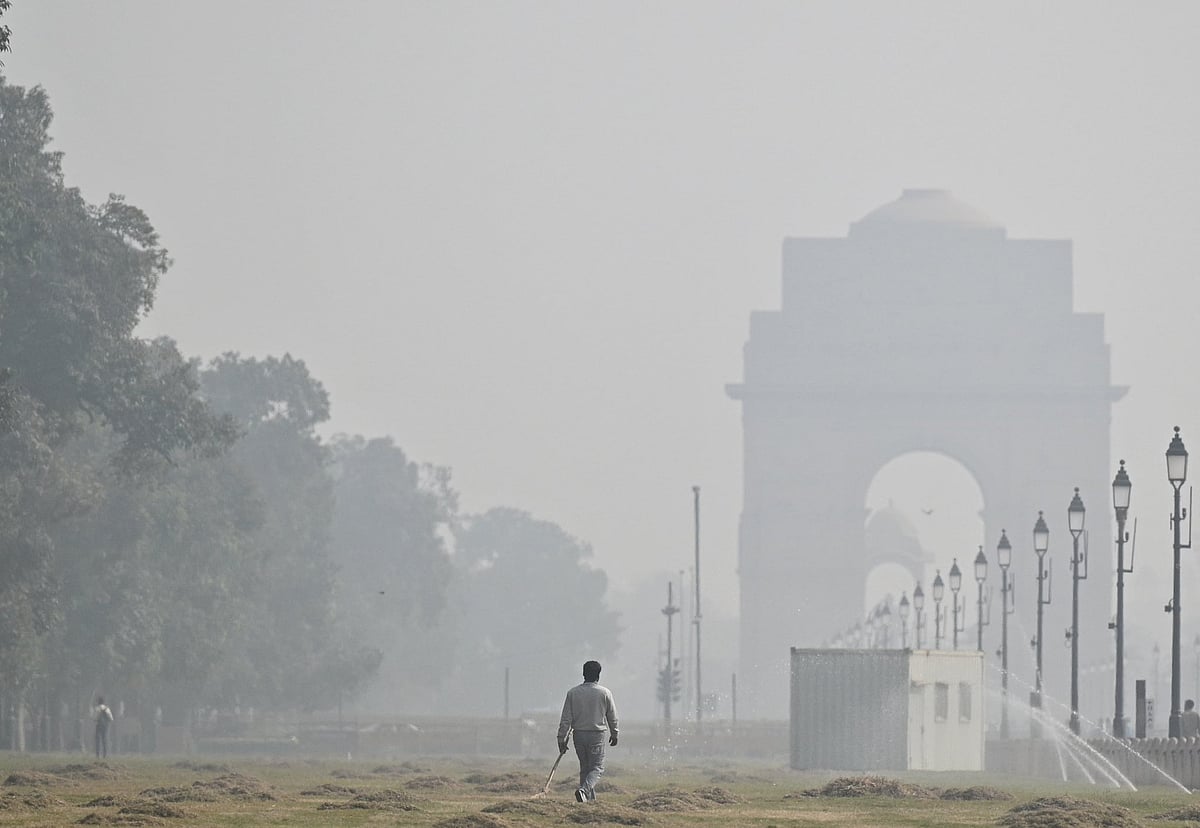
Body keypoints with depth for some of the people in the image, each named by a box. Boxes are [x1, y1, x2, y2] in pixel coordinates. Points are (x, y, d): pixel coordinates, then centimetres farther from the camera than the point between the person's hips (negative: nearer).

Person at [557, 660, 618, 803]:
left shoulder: (572, 692, -2)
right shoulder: (605, 693, -6)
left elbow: (566, 719, -2)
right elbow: (612, 717, 4)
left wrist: (562, 739, 3)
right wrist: (614, 734, 21)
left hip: (579, 734, 3)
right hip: (597, 734, -3)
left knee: (584, 768, 16)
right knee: (597, 768, 0)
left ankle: (590, 797, 16)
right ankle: (584, 790, -24)